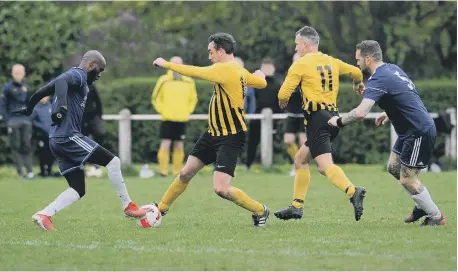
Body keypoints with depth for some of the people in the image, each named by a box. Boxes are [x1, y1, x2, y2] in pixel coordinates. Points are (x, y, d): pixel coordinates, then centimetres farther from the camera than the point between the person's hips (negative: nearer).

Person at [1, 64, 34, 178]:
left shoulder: (26, 87, 14)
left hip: (26, 121, 3)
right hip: (13, 120, -3)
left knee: (27, 145, -3)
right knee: (16, 146, -3)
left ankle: (29, 170, -2)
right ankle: (20, 171, -2)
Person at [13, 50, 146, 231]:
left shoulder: (74, 76, 22)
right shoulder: (78, 75, -6)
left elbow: (42, 91, 27)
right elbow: (61, 81, -29)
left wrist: (28, 108, 42)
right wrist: (62, 105, -46)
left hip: (57, 141, 10)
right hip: (68, 136, -10)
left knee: (78, 190, 8)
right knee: (113, 161, -4)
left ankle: (44, 215, -5)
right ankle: (128, 206, 1)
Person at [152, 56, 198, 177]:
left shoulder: (189, 82, 6)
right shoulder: (163, 81, -2)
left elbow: (193, 99, 18)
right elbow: (155, 98, 4)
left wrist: (187, 111, 6)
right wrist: (162, 111, -5)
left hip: (182, 120, 3)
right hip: (167, 119, -3)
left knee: (179, 146, 4)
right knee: (165, 144, -8)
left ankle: (177, 172, 9)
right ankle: (163, 172, -5)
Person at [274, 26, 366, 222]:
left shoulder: (300, 64, -6)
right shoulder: (331, 62, 13)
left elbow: (283, 95, -5)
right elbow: (356, 72, 28)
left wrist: (283, 102, 19)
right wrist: (358, 83, 51)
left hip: (317, 118, -8)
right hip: (333, 116, 8)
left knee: (325, 166, -19)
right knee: (300, 159, 20)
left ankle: (353, 191, -42)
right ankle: (297, 207, 20)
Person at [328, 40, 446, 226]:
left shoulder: (378, 79, -20)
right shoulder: (393, 69, 9)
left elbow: (360, 112, -30)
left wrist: (339, 121, -14)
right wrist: (390, 115, 17)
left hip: (419, 132, -10)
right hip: (411, 129, 10)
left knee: (407, 180, -3)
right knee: (393, 167, 17)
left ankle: (436, 217, 8)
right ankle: (423, 206, 25)